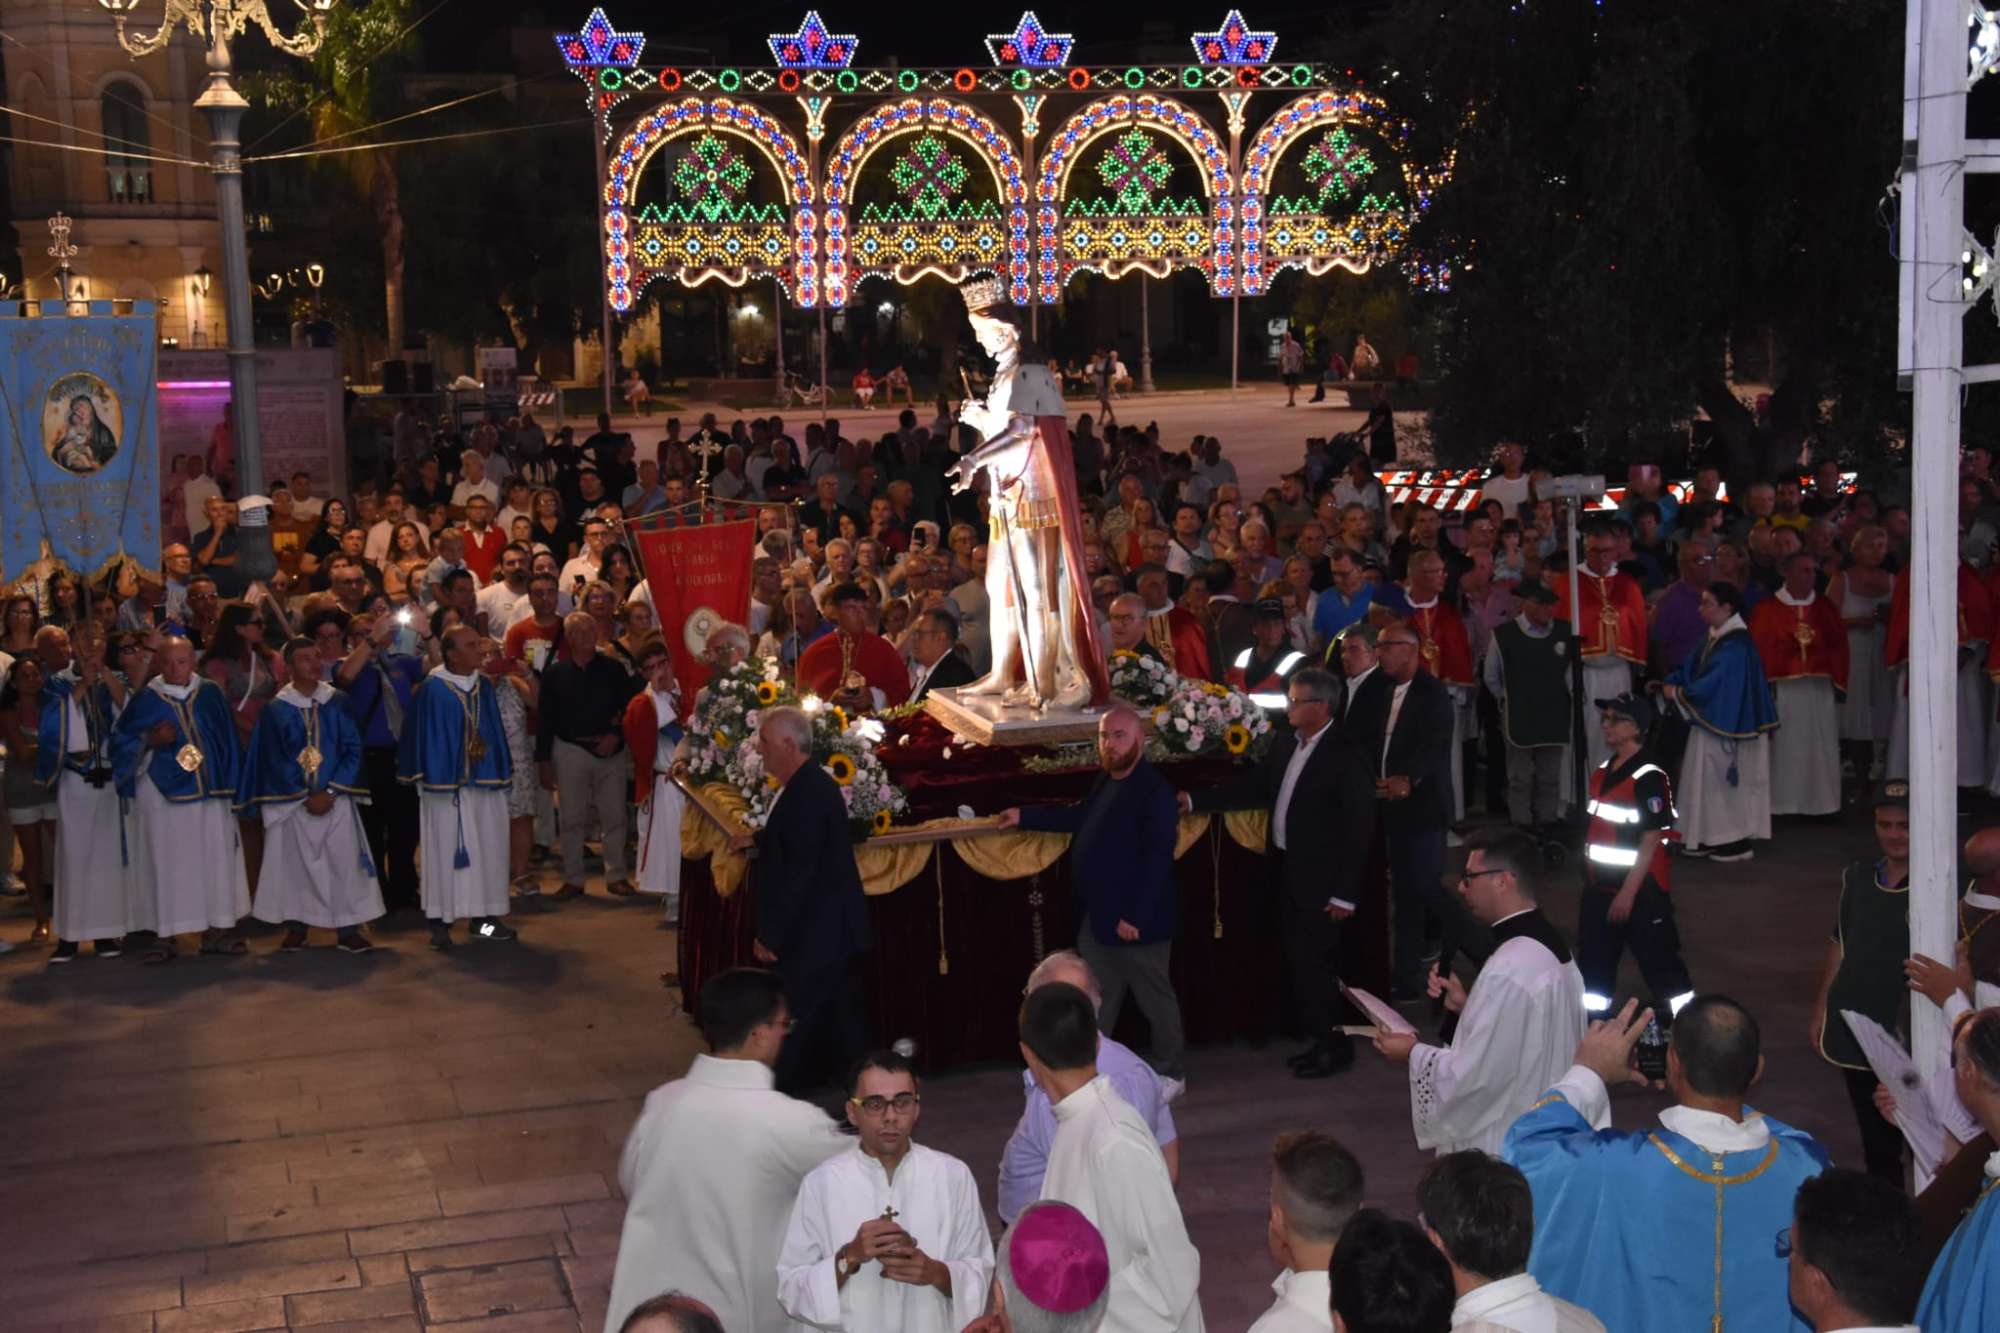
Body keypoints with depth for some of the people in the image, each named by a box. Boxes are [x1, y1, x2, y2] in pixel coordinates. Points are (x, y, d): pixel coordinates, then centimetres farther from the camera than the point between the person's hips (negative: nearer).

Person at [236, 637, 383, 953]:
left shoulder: (337, 703, 2)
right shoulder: (276, 710, 0)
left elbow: (352, 749, 0)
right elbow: (275, 759, 0)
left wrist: (331, 791, -10)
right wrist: (306, 796, -7)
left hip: (336, 799, 0)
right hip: (293, 801, 0)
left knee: (344, 863, -3)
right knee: (294, 864, 4)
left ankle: (348, 929, 3)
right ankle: (295, 928, 13)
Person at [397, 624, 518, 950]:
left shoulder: (484, 686, 8)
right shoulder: (432, 690, -9)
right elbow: (420, 735, -6)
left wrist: (501, 772, 15)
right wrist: (423, 778, -6)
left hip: (484, 783, 5)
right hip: (446, 785, -5)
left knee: (486, 850, 7)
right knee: (446, 850, -1)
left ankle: (483, 917, 16)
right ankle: (441, 921, 4)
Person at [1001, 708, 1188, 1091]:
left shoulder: (1154, 791, -20)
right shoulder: (1106, 779, 8)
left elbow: (1158, 860, -24)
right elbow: (1079, 817, 26)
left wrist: (1137, 917, -26)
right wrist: (1024, 817, 24)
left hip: (1138, 919, -9)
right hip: (1098, 915, 9)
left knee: (1155, 997, 7)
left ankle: (1172, 1073, 23)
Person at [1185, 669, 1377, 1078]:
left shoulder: (1347, 756, -17)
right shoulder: (1286, 743, 5)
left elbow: (1359, 828, -16)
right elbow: (1253, 787, 12)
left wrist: (1345, 893, -16)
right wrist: (1195, 801, 6)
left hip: (1320, 879, -8)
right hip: (1286, 871, 8)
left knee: (1315, 963, -1)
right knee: (1300, 961, 14)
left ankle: (1333, 1046, 15)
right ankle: (1318, 1040, 27)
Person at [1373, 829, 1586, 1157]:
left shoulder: (1509, 969, -25)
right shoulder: (1549, 946, 5)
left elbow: (1473, 1077, -22)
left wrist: (1414, 1053, -7)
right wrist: (1468, 1006, 6)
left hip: (1502, 1151, -9)